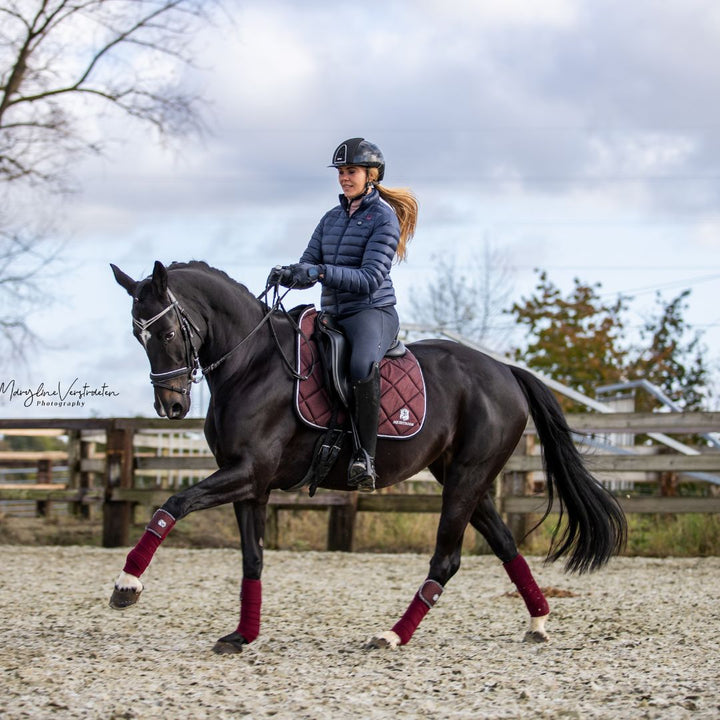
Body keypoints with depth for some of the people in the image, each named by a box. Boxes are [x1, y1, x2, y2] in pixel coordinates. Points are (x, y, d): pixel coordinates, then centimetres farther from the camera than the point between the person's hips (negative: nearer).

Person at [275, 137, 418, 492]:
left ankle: (366, 455, -33)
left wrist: (321, 271, -28)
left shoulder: (384, 218, -5)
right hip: (332, 316, 9)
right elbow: (308, 267, 12)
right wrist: (289, 275, -13)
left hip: (372, 313, -8)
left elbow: (370, 279, -16)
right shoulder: (332, 218, 16)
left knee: (362, 366, -39)